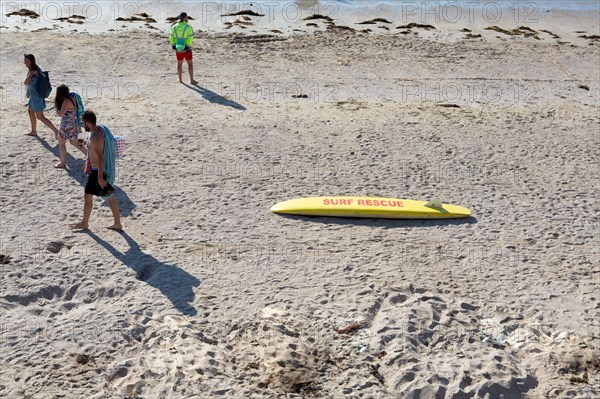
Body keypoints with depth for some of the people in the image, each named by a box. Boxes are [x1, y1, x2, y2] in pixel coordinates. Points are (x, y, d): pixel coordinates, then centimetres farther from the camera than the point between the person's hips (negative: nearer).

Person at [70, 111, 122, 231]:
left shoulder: (95, 137, -24)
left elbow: (101, 158, -27)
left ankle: (84, 223, 23)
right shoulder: (101, 129, 6)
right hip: (108, 169, 10)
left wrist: (100, 177, -26)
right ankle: (117, 224, 20)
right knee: (109, 197, 14)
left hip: (98, 171, -9)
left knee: (87, 196, 7)